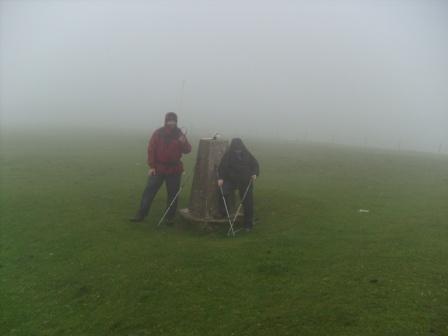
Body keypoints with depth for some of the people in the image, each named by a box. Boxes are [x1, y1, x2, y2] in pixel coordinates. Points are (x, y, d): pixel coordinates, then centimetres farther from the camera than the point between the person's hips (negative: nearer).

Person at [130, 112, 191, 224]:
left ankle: (170, 217, 19)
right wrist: (151, 166, -7)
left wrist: (184, 142, -21)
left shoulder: (179, 135, 3)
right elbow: (151, 150, -2)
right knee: (149, 191, -2)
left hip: (174, 170, 1)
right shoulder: (158, 133, -1)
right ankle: (141, 214, 8)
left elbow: (187, 150, 1)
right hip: (158, 169, -1)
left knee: (172, 194, 6)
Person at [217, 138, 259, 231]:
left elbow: (255, 164, 8)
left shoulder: (247, 154, 0)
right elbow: (222, 167, -8)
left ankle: (248, 224, 15)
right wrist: (220, 178, -21)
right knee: (223, 192, -27)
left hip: (246, 181, 1)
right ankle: (223, 214, -4)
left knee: (248, 202, 1)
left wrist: (254, 174, -9)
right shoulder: (228, 155, -6)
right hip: (231, 179, -1)